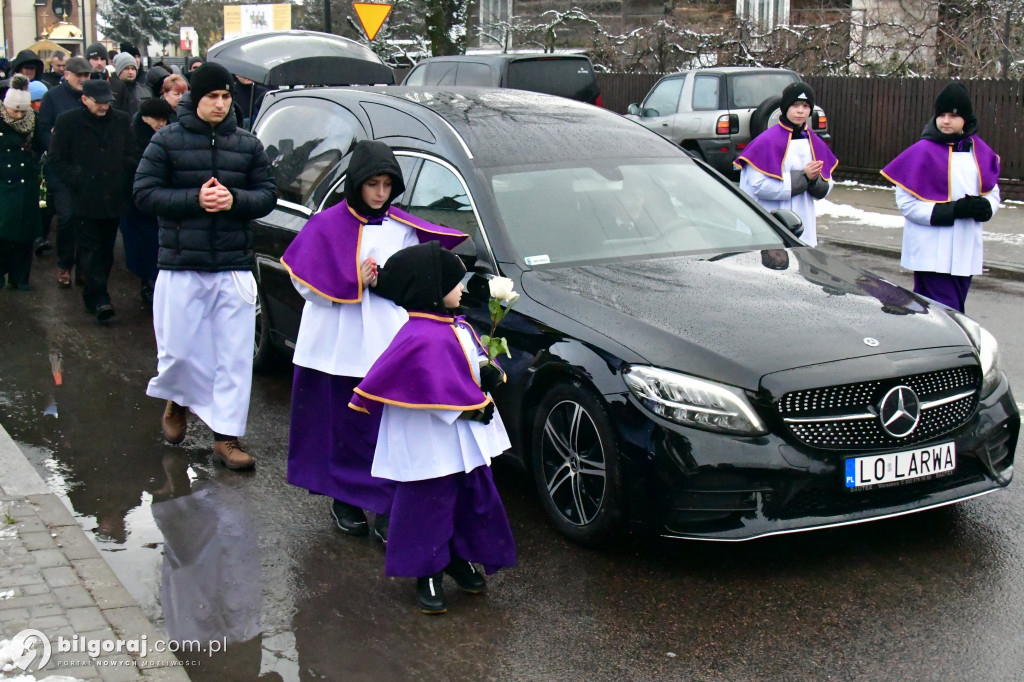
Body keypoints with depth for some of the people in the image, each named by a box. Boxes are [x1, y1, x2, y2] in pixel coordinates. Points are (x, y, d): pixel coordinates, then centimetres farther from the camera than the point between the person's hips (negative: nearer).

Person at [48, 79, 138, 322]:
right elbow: (57, 159, 2)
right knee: (90, 250, -6)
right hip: (84, 199, -3)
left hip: (114, 199, 3)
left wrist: (125, 184, 2)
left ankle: (93, 297, 20)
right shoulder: (67, 122, 0)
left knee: (105, 251, 9)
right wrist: (75, 182, -6)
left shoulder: (122, 120, 7)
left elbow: (132, 156, 12)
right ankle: (100, 299, -9)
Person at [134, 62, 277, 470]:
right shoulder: (167, 141, 0)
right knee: (179, 350, 5)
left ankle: (226, 437, 7)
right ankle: (177, 402, 37)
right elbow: (145, 194, -5)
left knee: (234, 355, 0)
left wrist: (234, 200, -14)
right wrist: (194, 199, -17)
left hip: (235, 268, 2)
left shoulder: (248, 145, 8)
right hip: (180, 266, -2)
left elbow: (267, 195, 6)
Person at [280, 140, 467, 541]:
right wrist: (354, 282, -14)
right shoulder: (327, 226, -1)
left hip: (389, 343, 2)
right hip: (341, 344, -1)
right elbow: (308, 285, -4)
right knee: (346, 425, 8)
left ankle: (387, 510, 4)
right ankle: (345, 500, 24)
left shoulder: (403, 229, 7)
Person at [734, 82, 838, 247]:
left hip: (804, 229, 6)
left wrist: (814, 179, -10)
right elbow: (759, 185, -18)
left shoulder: (815, 144, 13)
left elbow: (824, 190, 14)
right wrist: (802, 177, -16)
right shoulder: (767, 141, -8)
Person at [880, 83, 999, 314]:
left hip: (967, 250, 6)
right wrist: (952, 210, -20)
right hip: (932, 253, -6)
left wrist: (984, 207, -10)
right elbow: (907, 202, -11)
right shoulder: (922, 152, -9)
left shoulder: (980, 151, 7)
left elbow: (993, 192, 15)